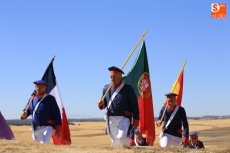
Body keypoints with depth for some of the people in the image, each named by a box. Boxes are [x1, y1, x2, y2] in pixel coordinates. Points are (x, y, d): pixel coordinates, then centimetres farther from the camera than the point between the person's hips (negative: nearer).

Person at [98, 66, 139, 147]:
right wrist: (101, 104, -8)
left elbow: (134, 105, -3)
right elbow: (104, 104, 17)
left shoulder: (128, 88, -4)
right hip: (111, 119, 4)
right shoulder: (106, 88, 7)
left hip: (124, 117, -4)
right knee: (115, 141, 8)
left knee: (121, 137, -22)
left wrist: (135, 121, -7)